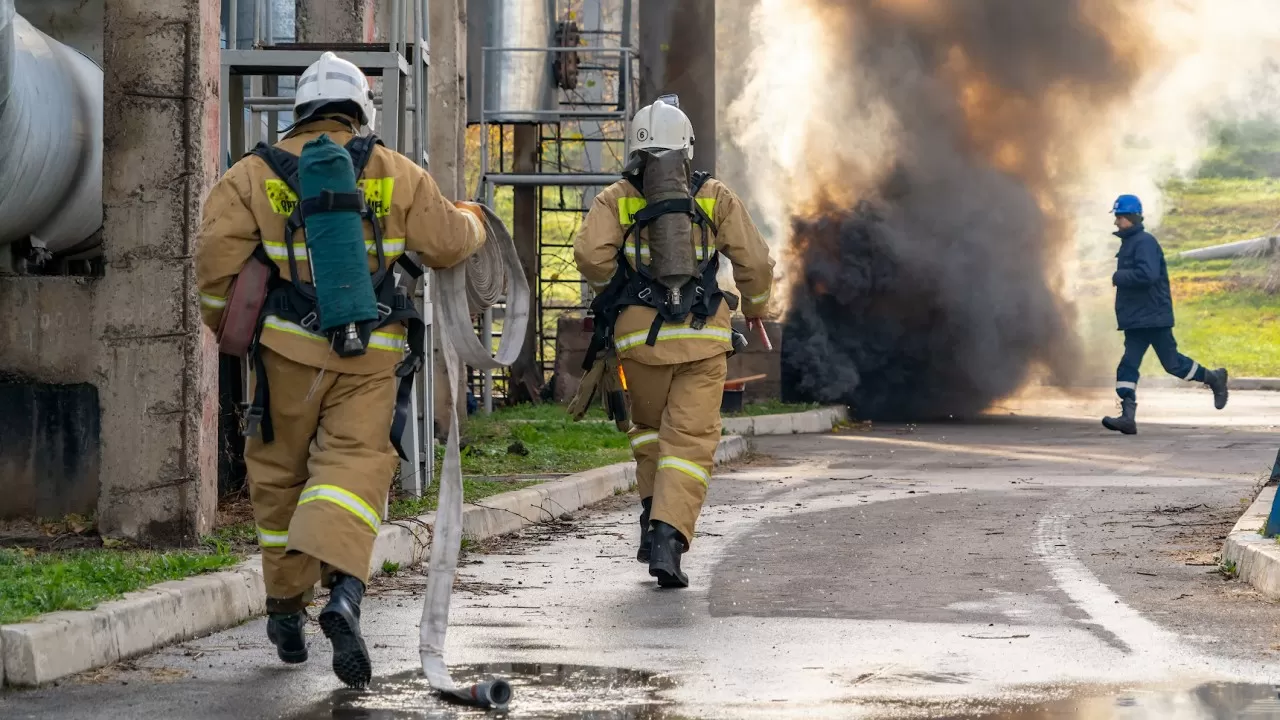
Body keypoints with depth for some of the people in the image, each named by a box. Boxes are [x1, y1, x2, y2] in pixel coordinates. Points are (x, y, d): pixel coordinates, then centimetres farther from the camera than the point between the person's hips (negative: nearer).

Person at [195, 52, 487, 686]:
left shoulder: (255, 174, 3)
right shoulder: (396, 174, 4)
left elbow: (217, 255, -6)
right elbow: (446, 242, 3)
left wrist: (225, 325, 9)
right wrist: (470, 219, 26)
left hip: (287, 348, 1)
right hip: (370, 354, 0)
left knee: (280, 470, 15)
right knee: (355, 464, -4)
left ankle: (286, 605, 22)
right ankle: (344, 590, -29)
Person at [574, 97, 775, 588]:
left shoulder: (616, 198, 7)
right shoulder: (715, 197, 8)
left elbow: (592, 254, -9)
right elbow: (755, 261, 4)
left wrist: (612, 290, 11)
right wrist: (755, 307, 22)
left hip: (639, 332, 1)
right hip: (703, 333, -1)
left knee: (649, 427, 25)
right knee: (691, 440, -3)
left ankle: (654, 514, 15)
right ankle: (668, 536, -18)